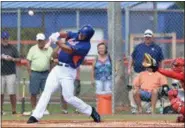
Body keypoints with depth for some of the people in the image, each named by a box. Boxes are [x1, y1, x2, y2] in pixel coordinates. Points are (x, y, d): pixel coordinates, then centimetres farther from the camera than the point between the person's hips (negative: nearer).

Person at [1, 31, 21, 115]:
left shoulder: (12, 48, 7)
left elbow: (19, 60, 6)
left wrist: (12, 59, -12)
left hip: (11, 74, -1)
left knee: (12, 93, -5)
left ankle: (14, 110, -1)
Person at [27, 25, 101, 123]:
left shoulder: (85, 45, -15)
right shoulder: (75, 36, 10)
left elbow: (70, 50, -24)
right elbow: (65, 34, -1)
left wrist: (57, 41, -27)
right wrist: (57, 35, -23)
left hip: (68, 72, -7)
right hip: (58, 68, 7)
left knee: (69, 97, -8)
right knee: (46, 92, -3)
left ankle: (90, 111, 11)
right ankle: (36, 116, -6)